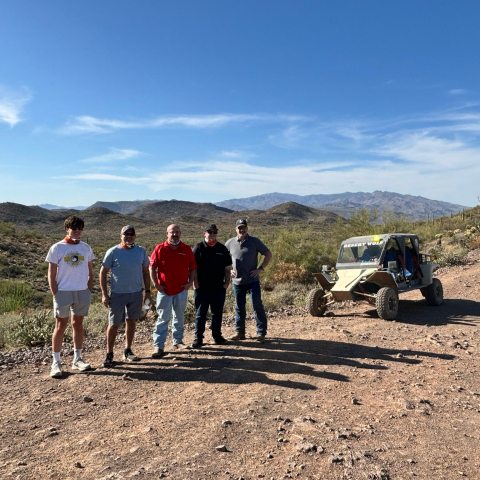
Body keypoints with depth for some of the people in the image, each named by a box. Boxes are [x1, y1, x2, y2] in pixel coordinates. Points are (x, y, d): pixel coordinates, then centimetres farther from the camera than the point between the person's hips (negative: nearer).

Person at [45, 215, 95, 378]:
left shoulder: (86, 248, 6)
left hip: (82, 292, 3)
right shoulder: (57, 248, -4)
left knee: (78, 325, 11)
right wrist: (55, 295, -9)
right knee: (61, 326, 2)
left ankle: (77, 359, 22)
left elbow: (90, 272, 11)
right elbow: (51, 275, -4)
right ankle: (56, 362, 12)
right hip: (63, 292, -3)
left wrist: (89, 290, 3)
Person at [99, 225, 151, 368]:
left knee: (131, 322, 12)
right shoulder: (113, 252, -6)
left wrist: (147, 291, 6)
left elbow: (145, 272, 9)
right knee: (114, 324, 1)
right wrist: (104, 294, -9)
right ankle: (109, 354, 16)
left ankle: (128, 351, 26)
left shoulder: (141, 251, 3)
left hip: (136, 293, 3)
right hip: (117, 294, -3)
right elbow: (103, 273, -3)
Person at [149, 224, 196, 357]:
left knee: (179, 317, 15)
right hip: (164, 290, -2)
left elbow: (193, 268, 8)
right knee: (163, 318, 0)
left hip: (182, 290, 2)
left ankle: (177, 341, 31)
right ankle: (158, 346, 5)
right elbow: (152, 267, -1)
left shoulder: (187, 249, 1)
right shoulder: (160, 248, -4)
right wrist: (156, 284, -6)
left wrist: (190, 282, -3)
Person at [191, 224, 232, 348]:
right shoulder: (198, 248, -3)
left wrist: (227, 282, 3)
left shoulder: (222, 249, 6)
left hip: (219, 288, 3)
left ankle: (217, 336, 26)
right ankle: (198, 339, 12)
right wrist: (196, 284, -9)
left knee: (217, 314, 13)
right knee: (200, 314, 4)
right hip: (202, 288, -3)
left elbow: (227, 268, 11)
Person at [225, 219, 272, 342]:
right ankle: (239, 332, 22)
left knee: (257, 305, -3)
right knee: (239, 307, 11)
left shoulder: (255, 241, -2)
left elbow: (268, 254, 0)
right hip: (237, 281, 3)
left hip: (253, 280, -3)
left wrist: (260, 269, -9)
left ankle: (261, 332, 6)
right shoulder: (230, 243, 5)